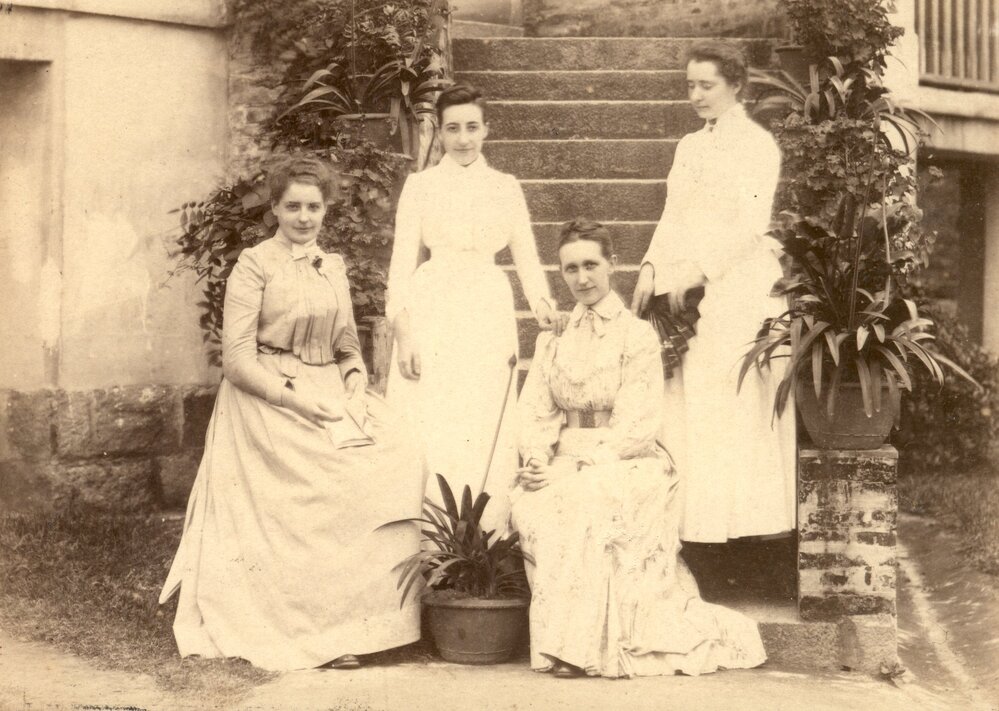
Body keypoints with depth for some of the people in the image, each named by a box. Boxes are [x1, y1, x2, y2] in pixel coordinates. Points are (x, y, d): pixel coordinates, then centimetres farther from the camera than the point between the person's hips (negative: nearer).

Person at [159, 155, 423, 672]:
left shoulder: (333, 267, 17)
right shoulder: (254, 266, -2)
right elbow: (237, 359, -7)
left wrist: (355, 379, 0)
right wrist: (294, 395, -16)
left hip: (329, 396, 6)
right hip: (268, 402, -6)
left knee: (396, 458, -17)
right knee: (325, 490, -24)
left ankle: (356, 620, -11)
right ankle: (322, 633, -11)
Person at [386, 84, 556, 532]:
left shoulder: (506, 187, 12)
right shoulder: (420, 185, 6)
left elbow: (526, 256, 9)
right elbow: (402, 261, 2)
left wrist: (541, 301, -10)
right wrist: (402, 332, -7)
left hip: (487, 315, 2)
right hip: (432, 313, -2)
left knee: (485, 435, 1)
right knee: (429, 433, -5)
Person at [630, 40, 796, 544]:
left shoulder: (757, 144, -2)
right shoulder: (689, 147, 19)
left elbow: (750, 224, -11)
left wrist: (696, 270, -17)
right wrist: (652, 270, 2)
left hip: (737, 286, -6)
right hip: (687, 292, 6)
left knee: (737, 402, -8)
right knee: (686, 403, 2)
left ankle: (751, 513, -2)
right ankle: (692, 512, 5)